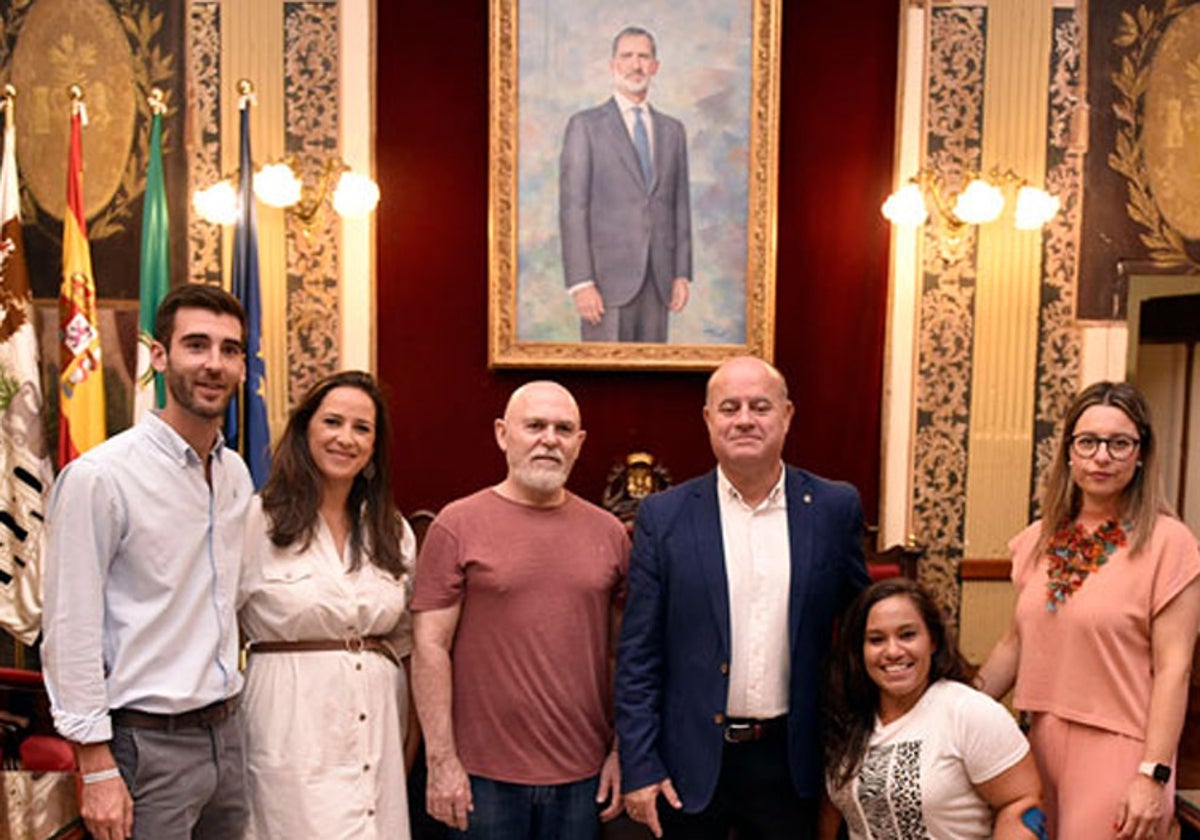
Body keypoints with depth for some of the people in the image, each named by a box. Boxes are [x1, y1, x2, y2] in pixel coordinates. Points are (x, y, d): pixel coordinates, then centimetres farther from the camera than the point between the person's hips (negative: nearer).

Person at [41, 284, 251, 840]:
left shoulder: (236, 474, 6)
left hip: (226, 732, 6)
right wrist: (97, 769, -14)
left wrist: (228, 711, 15)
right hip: (146, 745, -6)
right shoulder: (99, 476, -15)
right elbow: (70, 633, -14)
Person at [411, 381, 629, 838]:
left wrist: (624, 750, 4)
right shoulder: (458, 525, -5)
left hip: (583, 776, 3)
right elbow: (430, 647, -7)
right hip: (484, 778, -3)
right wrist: (441, 760, -9)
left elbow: (626, 653, 7)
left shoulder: (608, 531, 5)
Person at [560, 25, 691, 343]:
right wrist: (580, 282, -13)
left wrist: (682, 274, 7)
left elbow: (680, 205, 15)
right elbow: (572, 208, -6)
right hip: (608, 278, -4)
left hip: (657, 280, 4)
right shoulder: (585, 125, 1)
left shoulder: (672, 130, 15)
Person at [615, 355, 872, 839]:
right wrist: (639, 765, -6)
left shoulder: (835, 508, -1)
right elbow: (638, 654, -3)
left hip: (790, 761, 1)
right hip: (690, 762, -1)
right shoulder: (664, 517, -4)